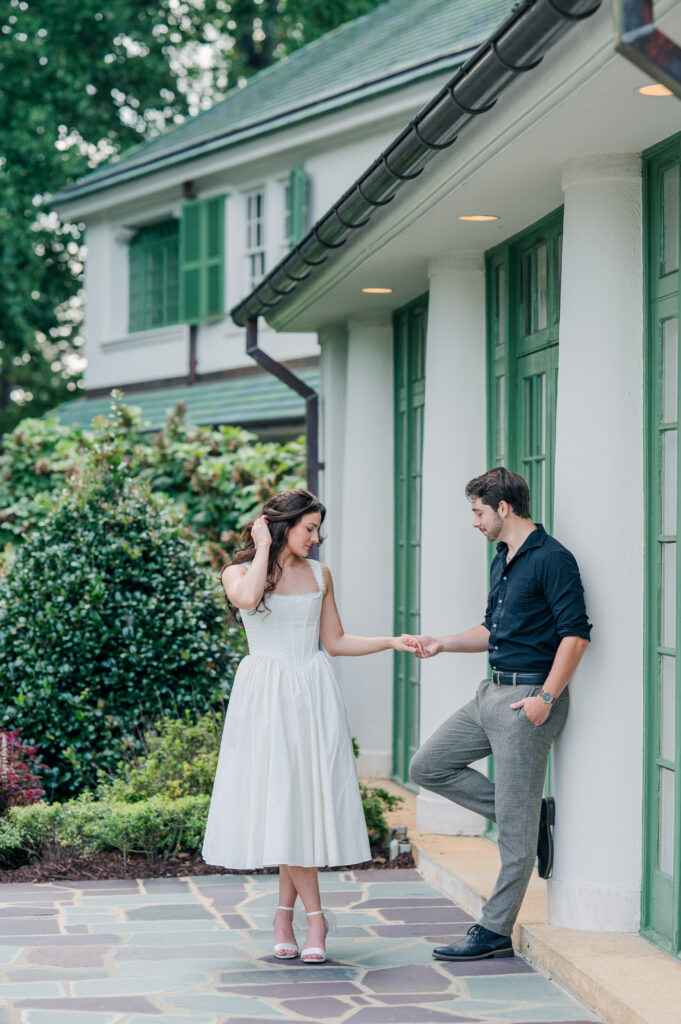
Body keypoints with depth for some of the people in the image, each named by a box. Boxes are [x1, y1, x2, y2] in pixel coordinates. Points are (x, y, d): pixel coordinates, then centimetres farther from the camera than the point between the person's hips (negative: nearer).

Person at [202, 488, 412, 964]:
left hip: (314, 693, 3)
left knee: (306, 799, -2)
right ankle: (315, 915, 0)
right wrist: (263, 547, -8)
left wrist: (391, 642, 7)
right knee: (280, 801, -8)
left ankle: (285, 914, 8)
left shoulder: (319, 573, 14)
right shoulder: (239, 571, 3)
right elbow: (247, 598, -22)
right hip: (266, 693, -3)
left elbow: (335, 640, 17)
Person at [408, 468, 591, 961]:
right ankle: (533, 814, 13)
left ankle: (495, 931, 2)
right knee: (428, 766, 9)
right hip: (492, 693, 10)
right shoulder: (502, 563, 16)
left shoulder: (552, 559, -13)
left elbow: (575, 633, -19)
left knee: (515, 827, -5)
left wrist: (545, 698, -23)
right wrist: (443, 643, 16)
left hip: (529, 697, -10)